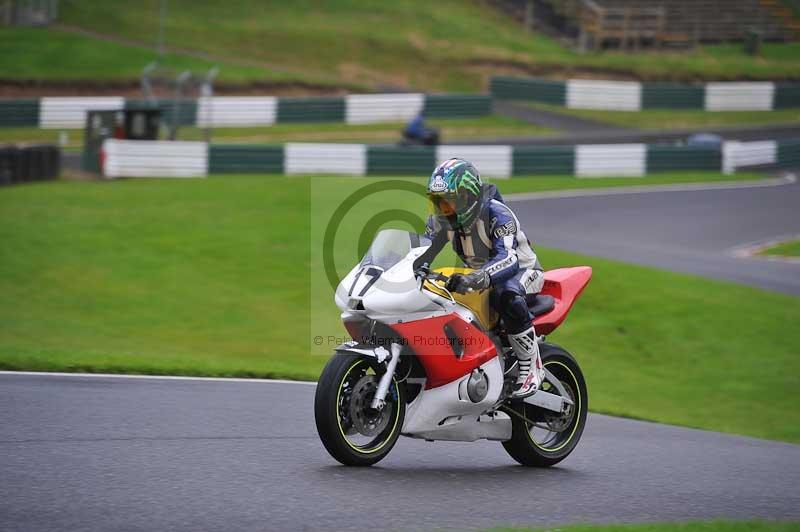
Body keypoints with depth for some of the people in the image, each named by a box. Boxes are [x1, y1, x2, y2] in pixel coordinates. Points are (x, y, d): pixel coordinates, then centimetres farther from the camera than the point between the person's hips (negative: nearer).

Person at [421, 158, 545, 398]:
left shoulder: (496, 213, -28)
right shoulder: (441, 218, -7)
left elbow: (508, 259, -40)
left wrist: (475, 279, -57)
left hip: (522, 270, -7)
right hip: (480, 274, 7)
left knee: (506, 295, -42)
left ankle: (531, 366, -30)